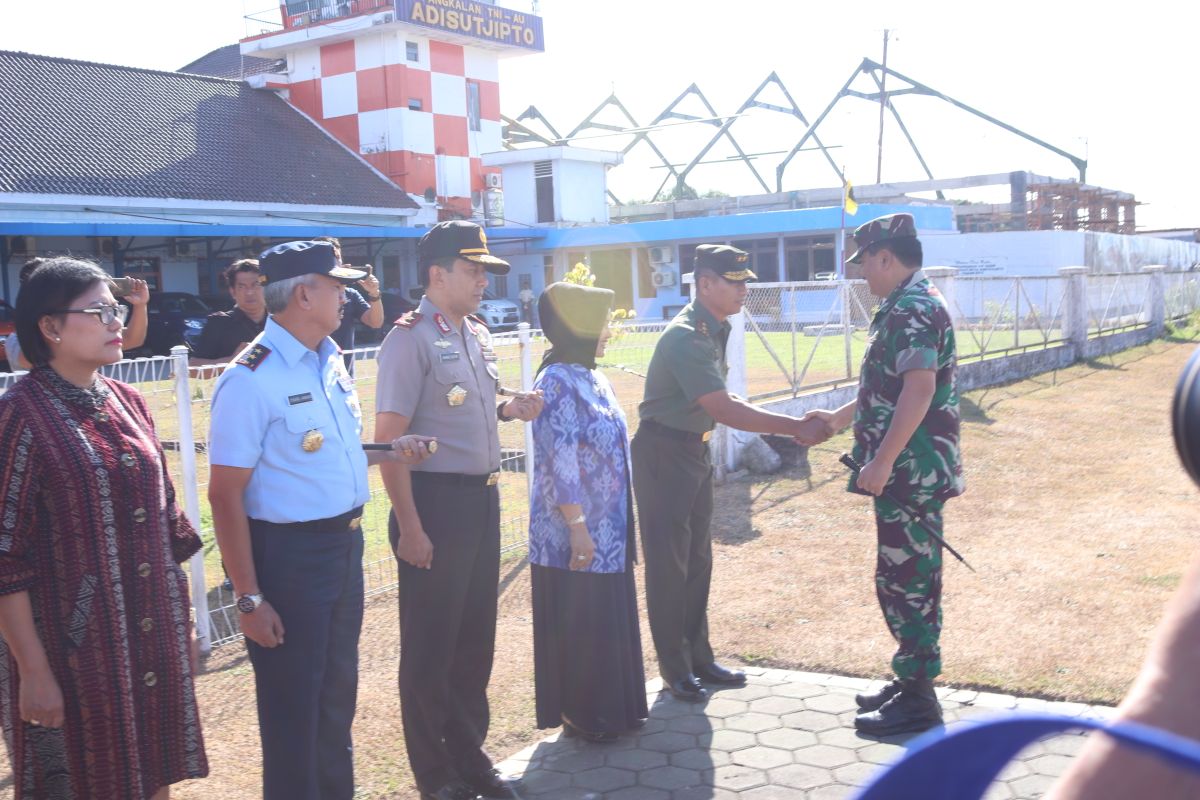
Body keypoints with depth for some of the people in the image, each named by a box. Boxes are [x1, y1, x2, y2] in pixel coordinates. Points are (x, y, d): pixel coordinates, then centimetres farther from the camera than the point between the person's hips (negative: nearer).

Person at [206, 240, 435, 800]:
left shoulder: (330, 362, 7)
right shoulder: (252, 380, -18)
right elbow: (226, 496, -19)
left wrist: (386, 452, 2)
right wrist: (249, 599, -19)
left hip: (345, 544, 8)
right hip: (288, 555, -8)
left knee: (337, 694, 22)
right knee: (293, 708, 8)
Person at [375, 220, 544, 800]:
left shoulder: (477, 335, 11)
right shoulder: (411, 339, -14)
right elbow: (389, 439, -17)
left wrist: (509, 409, 2)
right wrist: (409, 528, -20)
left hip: (483, 498, 8)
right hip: (436, 500, -8)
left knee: (476, 638, 18)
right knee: (431, 648, 7)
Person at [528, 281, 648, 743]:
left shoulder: (593, 378, 11)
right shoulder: (557, 384, -17)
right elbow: (560, 463, -22)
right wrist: (578, 527, -23)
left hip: (607, 529, 9)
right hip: (574, 533, -9)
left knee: (608, 620, 17)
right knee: (578, 626, 3)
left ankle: (610, 709, 30)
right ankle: (579, 717, 17)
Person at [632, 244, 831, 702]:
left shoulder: (715, 329, 7)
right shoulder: (685, 337, -23)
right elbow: (723, 410, -28)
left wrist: (787, 425, 5)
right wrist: (794, 427, -27)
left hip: (695, 449, 9)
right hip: (663, 452, -9)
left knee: (697, 559, 14)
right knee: (668, 562, 0)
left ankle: (698, 658, 25)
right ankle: (674, 668, 11)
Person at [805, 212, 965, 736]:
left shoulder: (912, 309, -17)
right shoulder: (911, 305, 17)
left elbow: (919, 388, -27)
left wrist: (881, 461, -26)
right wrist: (840, 418, 34)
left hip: (911, 470, -10)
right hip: (912, 470, 10)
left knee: (906, 579, -3)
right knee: (909, 578, 16)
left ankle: (918, 699, 6)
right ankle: (911, 680, 26)